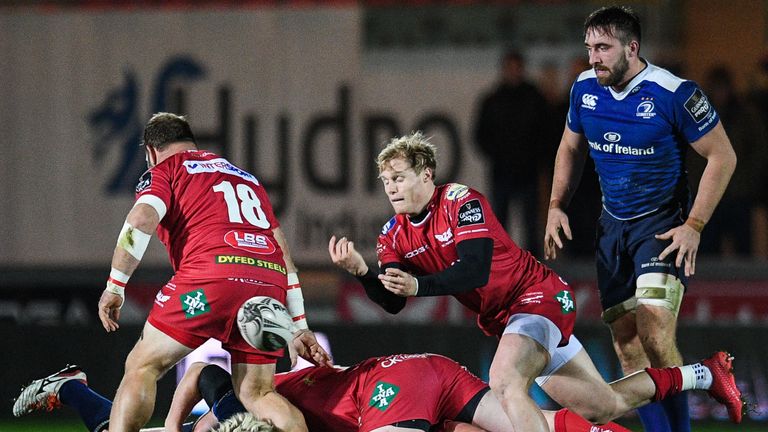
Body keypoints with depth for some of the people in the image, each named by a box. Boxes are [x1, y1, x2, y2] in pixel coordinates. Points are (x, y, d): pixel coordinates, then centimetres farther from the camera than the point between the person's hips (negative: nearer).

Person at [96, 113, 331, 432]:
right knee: (256, 394, 11)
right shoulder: (247, 179, 34)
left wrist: (115, 286, 0)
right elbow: (283, 252, 29)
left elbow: (141, 221, -5)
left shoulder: (165, 170, 16)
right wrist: (299, 326, 28)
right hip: (270, 281, 5)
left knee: (142, 367, 4)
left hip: (212, 275, -5)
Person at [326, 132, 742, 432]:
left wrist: (419, 285, -41)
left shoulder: (462, 202, -18)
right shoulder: (394, 236, 3)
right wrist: (361, 271, -22)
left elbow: (475, 270, -29)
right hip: (501, 318, 8)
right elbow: (393, 303, -5)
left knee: (505, 381, -36)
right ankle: (704, 375, 34)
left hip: (538, 297, -8)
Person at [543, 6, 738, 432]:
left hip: (662, 224, -6)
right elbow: (571, 148, 19)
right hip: (613, 224, 6)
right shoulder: (585, 89, 0)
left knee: (654, 334, -21)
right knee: (626, 343, 1)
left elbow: (722, 157, -11)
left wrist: (693, 226, -14)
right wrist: (556, 205, 8)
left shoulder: (673, 93, -18)